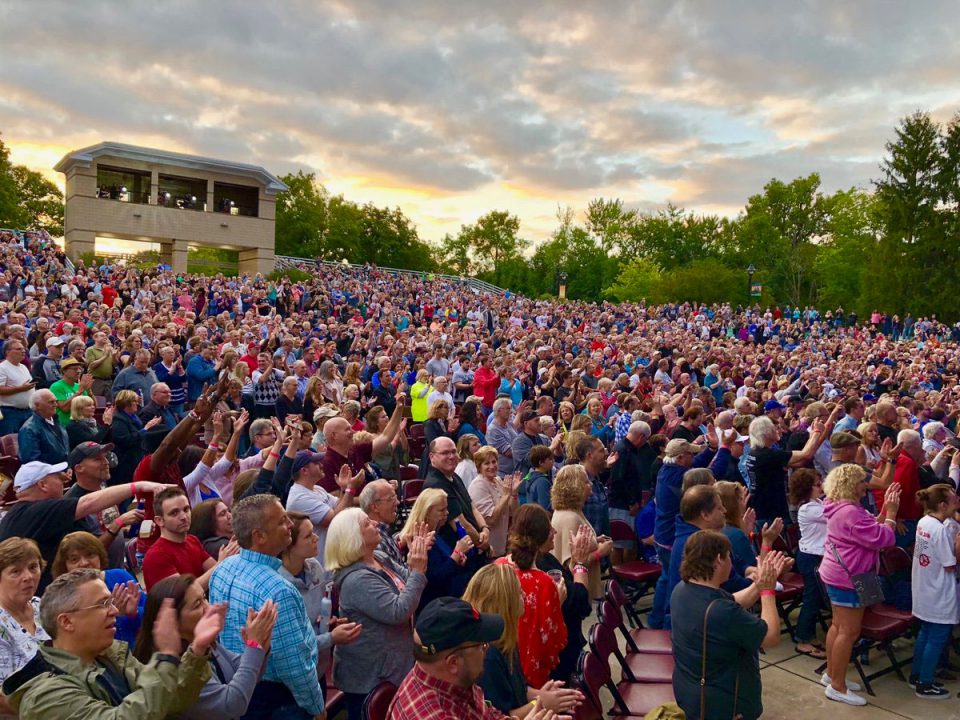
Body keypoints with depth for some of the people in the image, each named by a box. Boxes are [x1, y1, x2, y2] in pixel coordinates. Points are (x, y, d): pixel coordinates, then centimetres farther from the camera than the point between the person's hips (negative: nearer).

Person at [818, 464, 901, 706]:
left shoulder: (843, 508, 11)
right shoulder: (850, 512, -24)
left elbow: (871, 530, 15)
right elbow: (882, 538, -24)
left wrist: (886, 510, 7)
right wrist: (891, 513, -11)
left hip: (838, 575, 11)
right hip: (847, 577, -11)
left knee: (838, 626, 17)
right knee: (850, 631, -3)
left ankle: (831, 674, 27)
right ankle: (837, 686, 4)